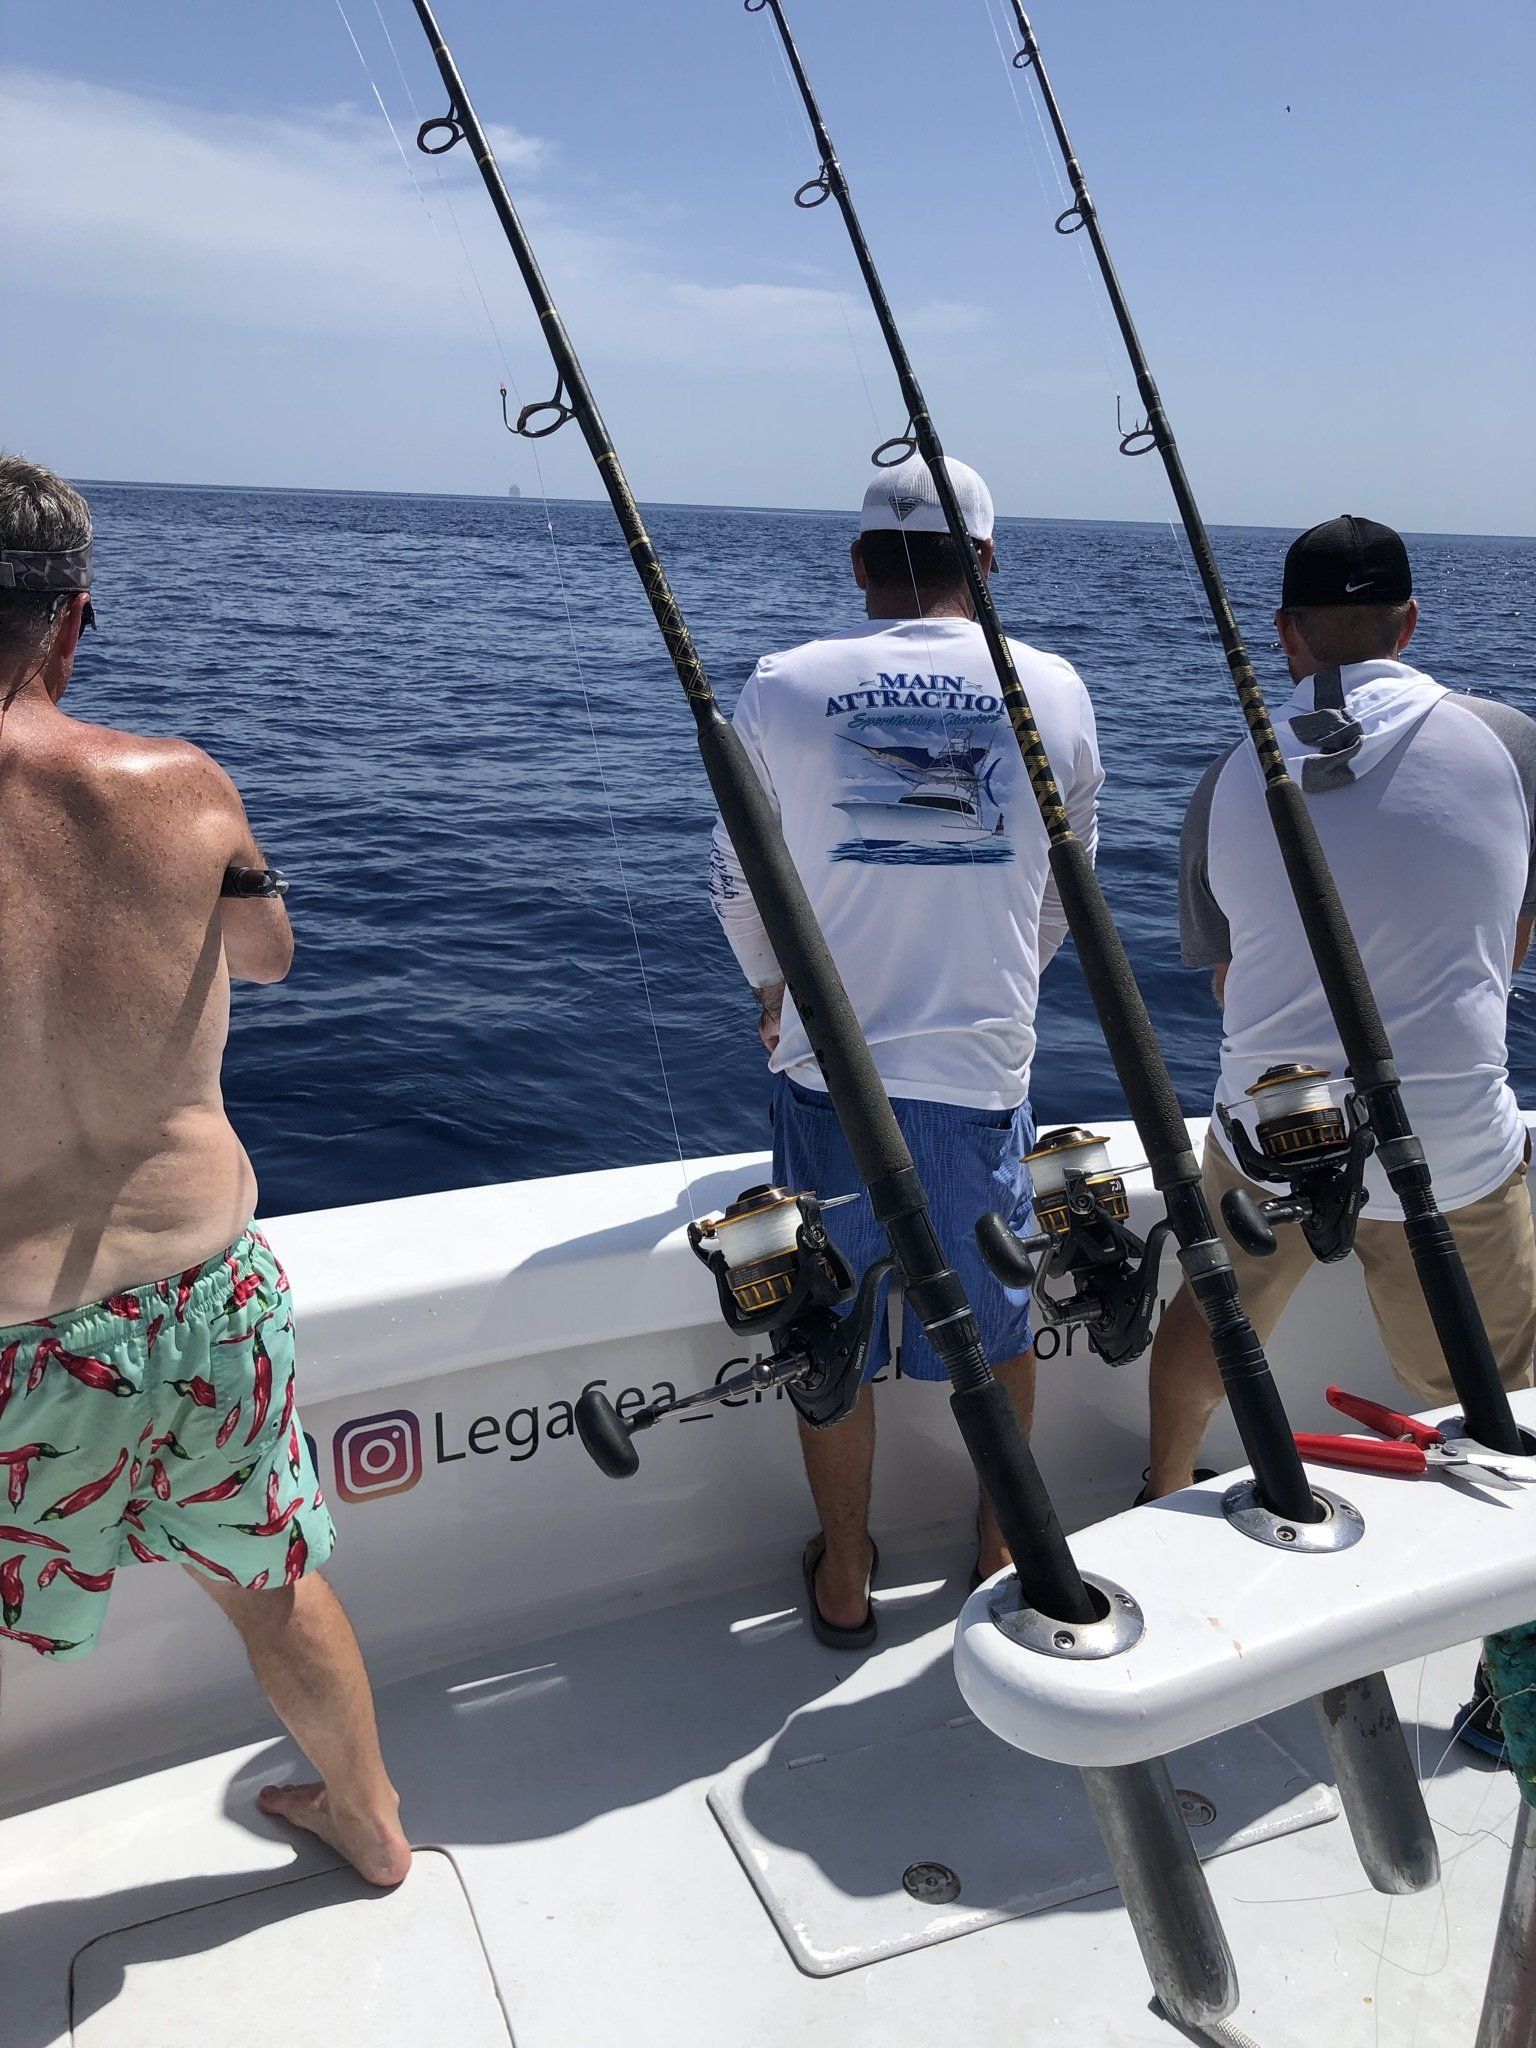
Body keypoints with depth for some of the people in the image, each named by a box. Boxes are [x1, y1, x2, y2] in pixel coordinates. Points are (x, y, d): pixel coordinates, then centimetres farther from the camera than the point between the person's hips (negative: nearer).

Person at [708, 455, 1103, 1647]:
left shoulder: (784, 689, -4)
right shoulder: (1053, 690, -1)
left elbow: (738, 880, 7)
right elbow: (1064, 890, 10)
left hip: (830, 1069, 0)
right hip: (983, 1070, 1)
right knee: (1000, 1327, 21)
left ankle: (844, 1579, 33)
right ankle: (1002, 1549, 40)